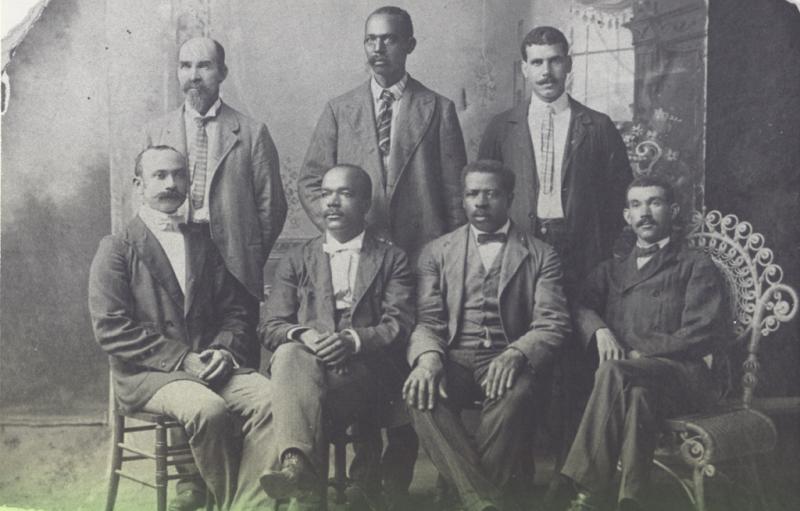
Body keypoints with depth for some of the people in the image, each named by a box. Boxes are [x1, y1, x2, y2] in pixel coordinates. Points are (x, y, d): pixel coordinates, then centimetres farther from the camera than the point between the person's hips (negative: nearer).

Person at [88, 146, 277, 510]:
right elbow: (110, 329, -6)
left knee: (268, 397, -26)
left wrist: (224, 350, -5)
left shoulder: (204, 243, 19)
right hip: (145, 375, -4)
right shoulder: (116, 249, 4)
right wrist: (181, 359, -14)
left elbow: (233, 310, 17)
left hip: (208, 365, 4)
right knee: (209, 408, -33)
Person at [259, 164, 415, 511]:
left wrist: (353, 340, -18)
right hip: (306, 358, 2)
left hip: (366, 369, -2)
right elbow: (271, 327, 12)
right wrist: (302, 335, -12)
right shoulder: (296, 261, 23)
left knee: (305, 387, -35)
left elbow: (399, 326, 3)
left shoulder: (391, 259, 17)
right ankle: (299, 464, -51)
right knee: (290, 353, -36)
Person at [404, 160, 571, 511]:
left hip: (509, 362, -1)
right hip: (454, 360, 1)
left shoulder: (541, 256, 11)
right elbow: (426, 320, 6)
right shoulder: (436, 252, 16)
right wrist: (429, 357, -19)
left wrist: (515, 355, -21)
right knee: (421, 393, -32)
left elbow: (553, 323, 1)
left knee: (513, 395, -36)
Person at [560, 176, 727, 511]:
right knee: (638, 390, -36)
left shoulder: (695, 267, 13)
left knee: (615, 371, -35)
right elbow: (580, 309, 12)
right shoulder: (611, 270, 27)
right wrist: (599, 329, -12)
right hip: (635, 376, 3)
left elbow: (706, 332, -1)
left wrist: (641, 354, -10)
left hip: (680, 376, -3)